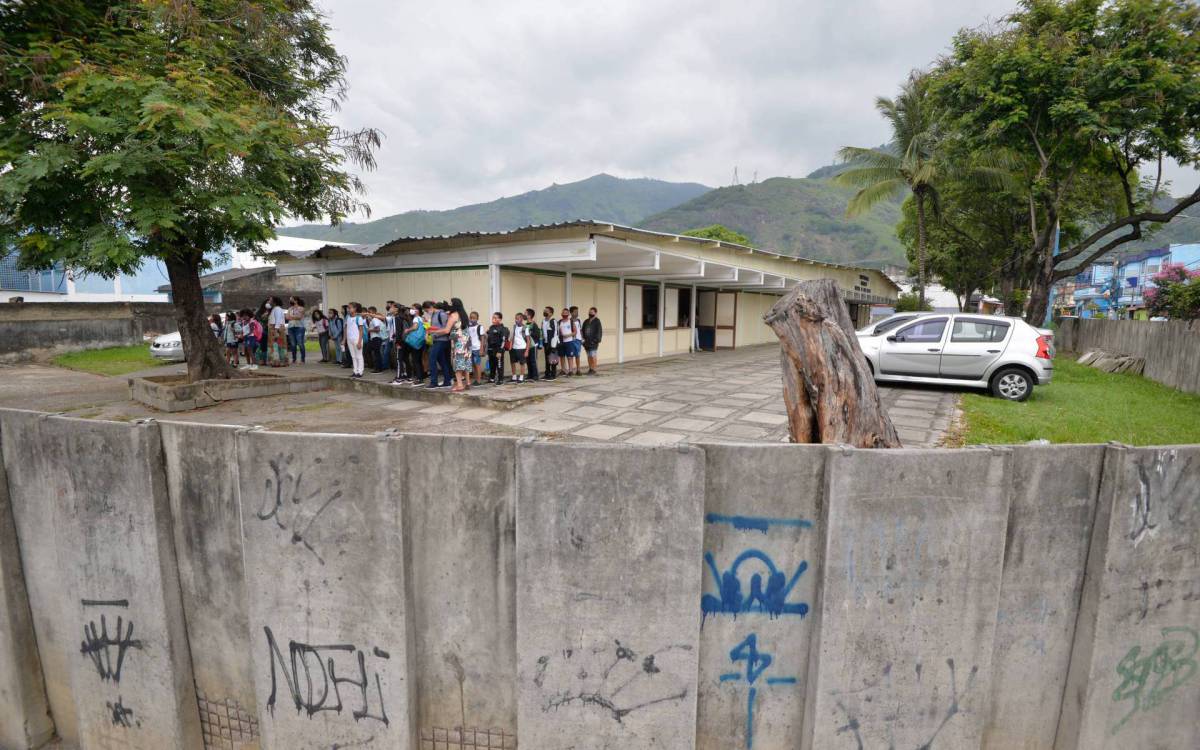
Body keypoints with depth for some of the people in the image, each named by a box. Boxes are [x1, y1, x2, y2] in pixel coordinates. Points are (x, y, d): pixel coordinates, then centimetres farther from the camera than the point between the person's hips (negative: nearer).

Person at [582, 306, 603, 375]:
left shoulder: (597, 321, -5)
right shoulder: (586, 321, 15)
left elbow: (599, 332, -10)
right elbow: (582, 330, 19)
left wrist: (596, 340, -16)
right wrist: (583, 338, 6)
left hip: (593, 342, -6)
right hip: (587, 342, 6)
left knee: (593, 356, -6)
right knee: (589, 356, 10)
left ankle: (593, 369, -1)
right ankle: (590, 369, 17)